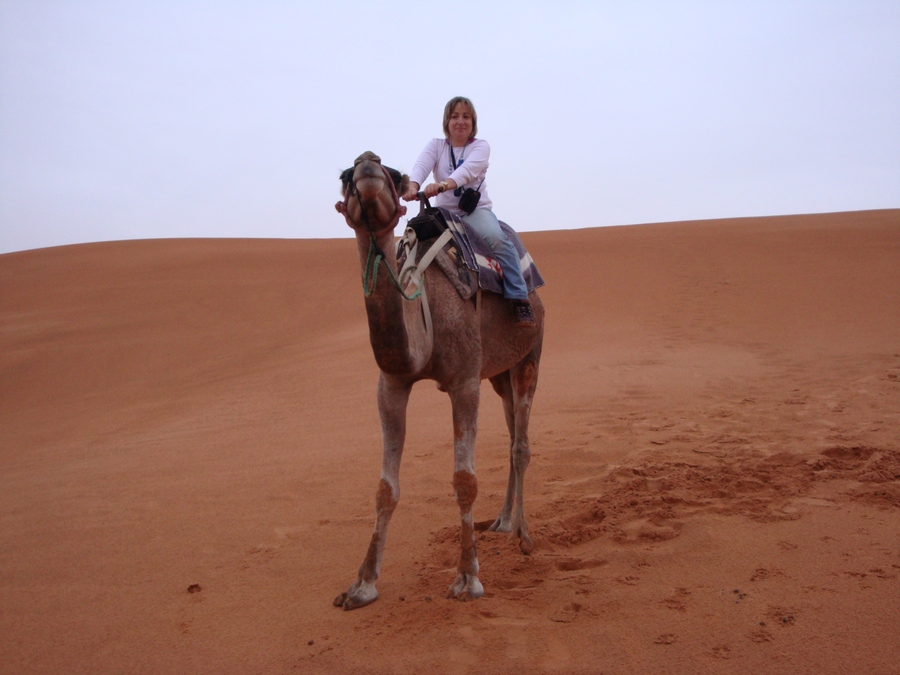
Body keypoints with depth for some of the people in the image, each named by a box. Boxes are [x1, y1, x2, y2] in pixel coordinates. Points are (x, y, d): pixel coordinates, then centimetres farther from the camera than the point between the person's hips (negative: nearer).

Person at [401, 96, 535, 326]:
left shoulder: (480, 146, -1)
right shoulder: (435, 145, 7)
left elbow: (468, 169, -23)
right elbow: (421, 165, -15)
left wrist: (442, 185, -44)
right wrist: (412, 185, -40)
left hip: (477, 210, -3)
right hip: (444, 211, 3)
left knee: (497, 238, -32)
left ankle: (520, 299, -26)